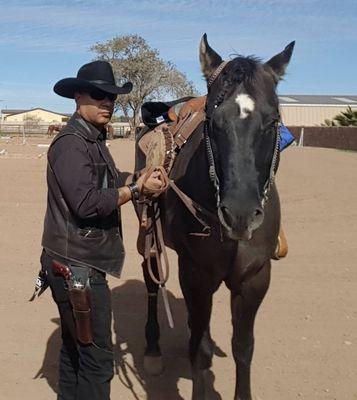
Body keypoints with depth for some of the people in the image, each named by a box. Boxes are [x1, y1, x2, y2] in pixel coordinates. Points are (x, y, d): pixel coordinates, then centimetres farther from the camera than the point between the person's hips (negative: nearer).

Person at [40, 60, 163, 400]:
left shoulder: (93, 140, 13)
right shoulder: (71, 143, -18)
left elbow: (106, 184, 16)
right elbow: (87, 202, -27)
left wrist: (139, 179, -1)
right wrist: (137, 189, -19)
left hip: (78, 263, 10)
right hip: (77, 267, -10)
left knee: (76, 345, 23)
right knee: (97, 356, -1)